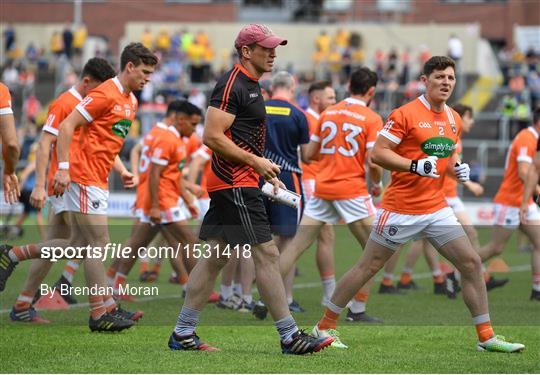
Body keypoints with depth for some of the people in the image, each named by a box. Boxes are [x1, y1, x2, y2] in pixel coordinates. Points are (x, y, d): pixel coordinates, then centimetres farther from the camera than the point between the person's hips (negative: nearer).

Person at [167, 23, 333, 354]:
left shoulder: (249, 85, 19)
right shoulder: (232, 85, -13)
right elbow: (212, 137, -20)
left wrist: (267, 174, 19)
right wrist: (256, 162, -16)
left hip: (238, 184, 10)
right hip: (236, 185, -10)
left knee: (214, 257, 10)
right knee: (267, 255, -9)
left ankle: (183, 334, 13)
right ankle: (290, 337, -7)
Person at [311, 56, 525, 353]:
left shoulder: (454, 119, 11)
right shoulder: (406, 114, -12)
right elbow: (377, 153, -16)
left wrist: (458, 168, 3)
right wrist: (415, 166, -26)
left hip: (436, 208, 6)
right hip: (401, 208, -6)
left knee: (471, 263, 0)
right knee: (368, 267, 0)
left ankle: (486, 337, 7)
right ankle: (324, 326, 12)